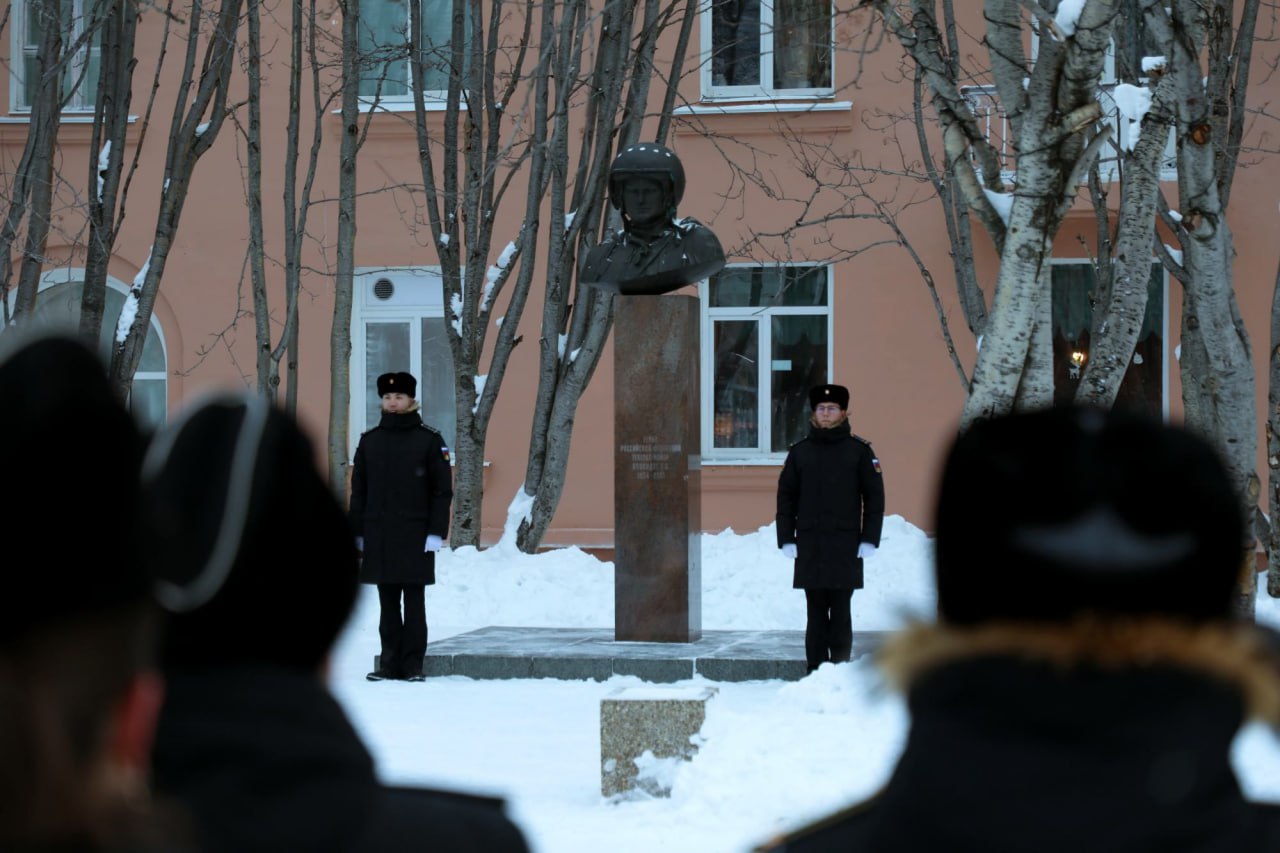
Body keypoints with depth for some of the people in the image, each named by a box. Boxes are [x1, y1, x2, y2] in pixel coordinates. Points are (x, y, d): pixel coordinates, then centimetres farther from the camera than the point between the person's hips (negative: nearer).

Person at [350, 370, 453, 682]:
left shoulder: (429, 440, 0)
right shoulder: (369, 441, 10)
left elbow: (443, 490, -2)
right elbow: (358, 490, 13)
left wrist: (436, 533, -9)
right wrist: (357, 533, 7)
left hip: (415, 537, -3)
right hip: (379, 537, 3)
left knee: (414, 603, -1)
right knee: (388, 604, 7)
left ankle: (413, 666, 3)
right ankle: (389, 664, 11)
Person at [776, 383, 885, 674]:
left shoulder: (859, 450, 5)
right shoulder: (799, 451, 10)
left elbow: (875, 496, 4)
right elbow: (786, 497, 11)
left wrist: (869, 539, -3)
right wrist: (786, 539, 3)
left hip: (845, 544, -2)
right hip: (809, 545, 2)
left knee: (840, 609, -2)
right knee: (816, 609, 3)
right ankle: (815, 669, 6)